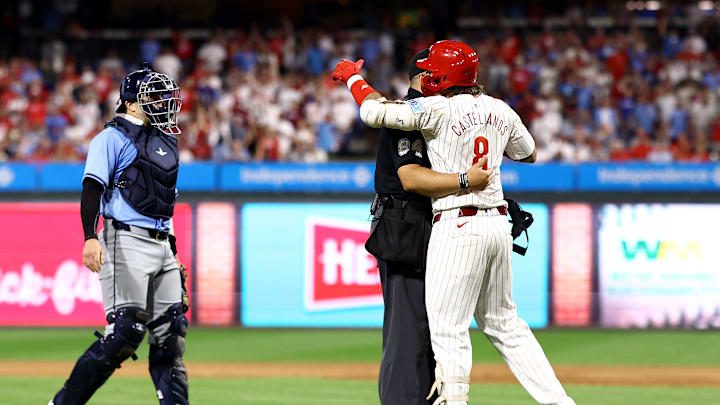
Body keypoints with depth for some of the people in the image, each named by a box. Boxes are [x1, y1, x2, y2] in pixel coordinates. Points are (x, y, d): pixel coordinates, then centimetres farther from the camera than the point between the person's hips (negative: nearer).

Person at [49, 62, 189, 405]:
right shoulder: (113, 138, -4)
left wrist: (173, 255, 25)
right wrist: (90, 238, -30)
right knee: (126, 332, -16)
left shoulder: (166, 141, 21)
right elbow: (92, 188, -15)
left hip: (161, 245, 8)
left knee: (171, 334, 3)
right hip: (127, 241, -8)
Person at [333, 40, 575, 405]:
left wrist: (353, 77, 2)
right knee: (504, 323, 17)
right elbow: (528, 153, 26)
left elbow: (374, 112, -16)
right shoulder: (500, 110, 9)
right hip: (498, 224, 8)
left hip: (458, 227, -8)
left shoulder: (440, 109, -12)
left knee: (448, 329, -5)